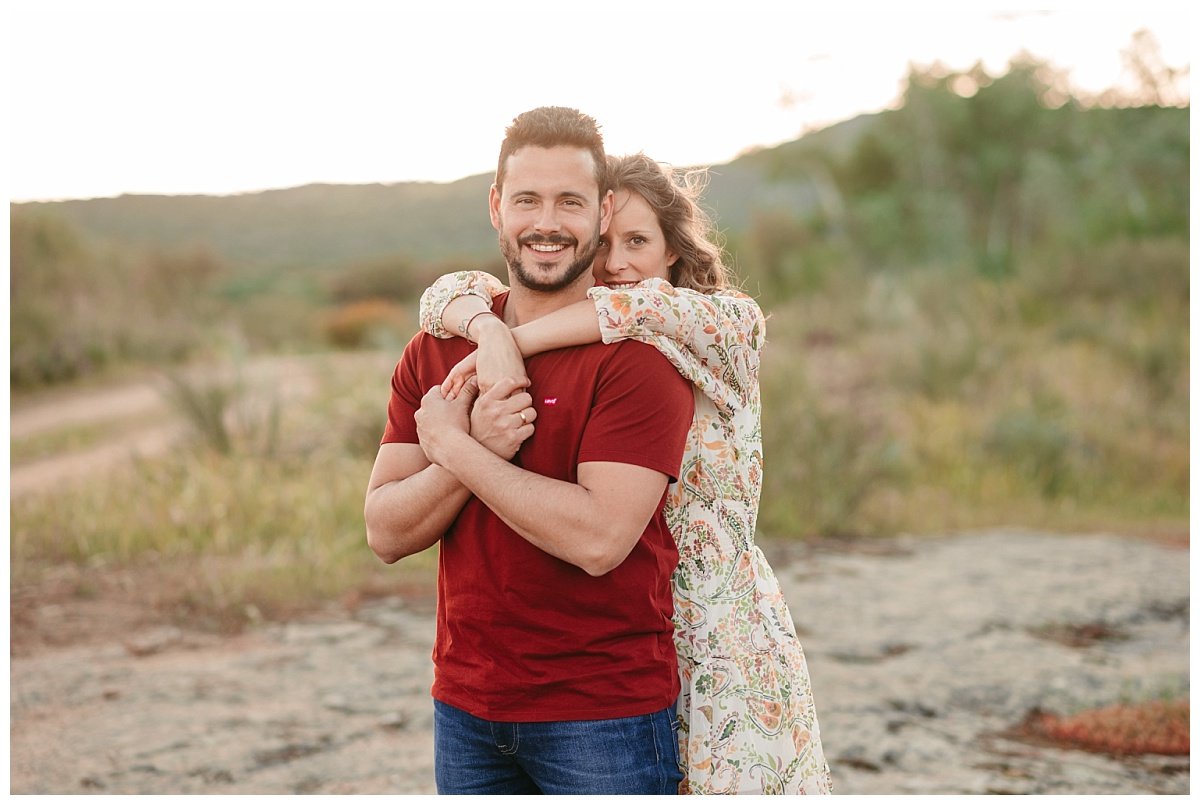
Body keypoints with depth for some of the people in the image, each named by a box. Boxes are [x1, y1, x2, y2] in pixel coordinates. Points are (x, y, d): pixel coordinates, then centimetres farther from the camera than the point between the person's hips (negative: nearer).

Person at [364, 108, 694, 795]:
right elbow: (386, 533, -1)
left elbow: (599, 538, -21)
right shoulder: (436, 350, 5)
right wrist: (480, 448, -17)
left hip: (604, 713, -4)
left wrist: (453, 449, -14)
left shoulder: (638, 353, -11)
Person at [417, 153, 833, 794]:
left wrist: (516, 339, -26)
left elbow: (646, 308, -25)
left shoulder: (730, 323, -4)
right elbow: (451, 292, -3)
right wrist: (491, 333, -25)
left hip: (718, 639, -3)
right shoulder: (573, 357, 6)